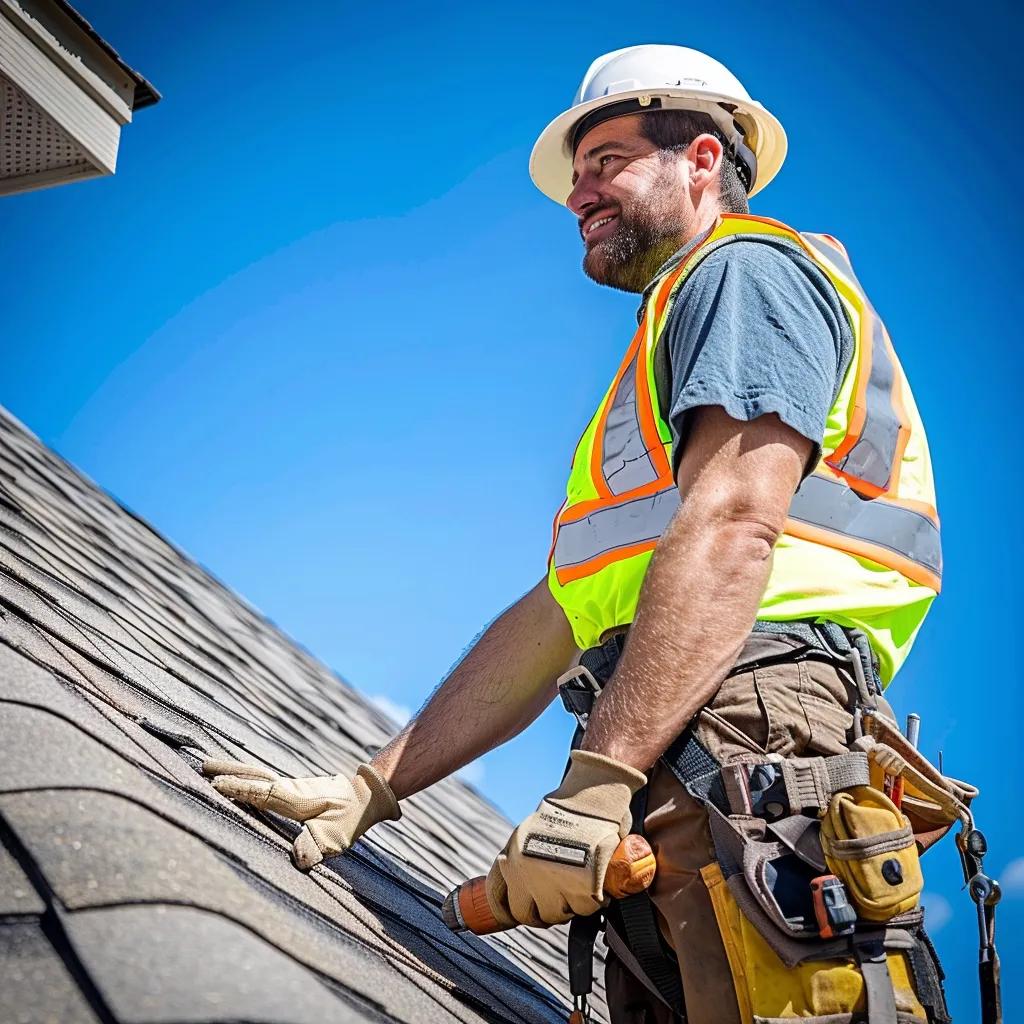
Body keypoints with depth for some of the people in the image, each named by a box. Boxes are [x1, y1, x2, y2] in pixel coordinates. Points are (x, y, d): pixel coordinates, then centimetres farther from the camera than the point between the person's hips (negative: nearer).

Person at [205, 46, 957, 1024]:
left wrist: (594, 784, -21)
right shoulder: (661, 372, 34)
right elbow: (559, 619, 26)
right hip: (672, 804, 9)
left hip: (755, 759, -9)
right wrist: (370, 788, 19)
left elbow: (732, 523, -13)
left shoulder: (748, 268, 6)